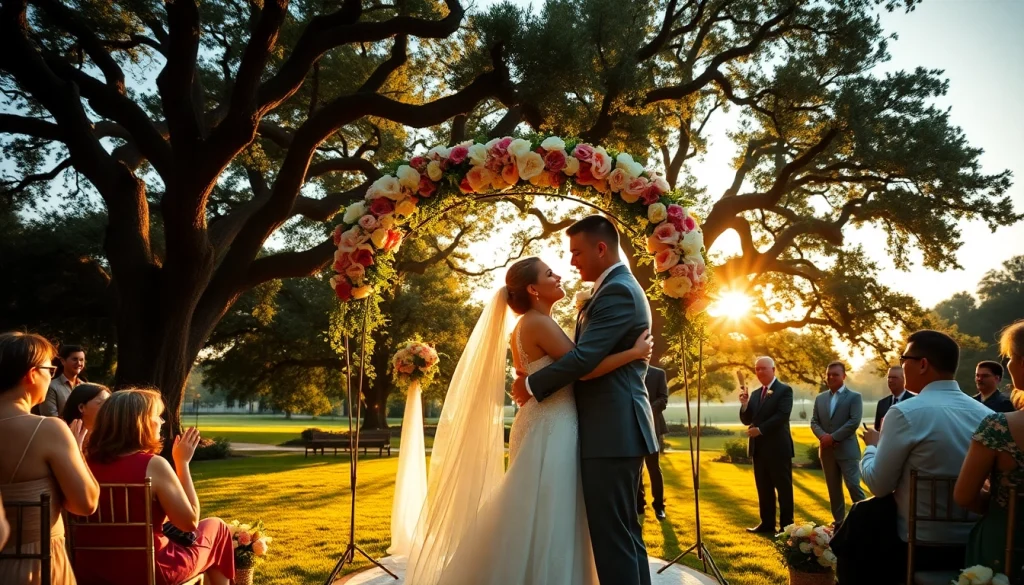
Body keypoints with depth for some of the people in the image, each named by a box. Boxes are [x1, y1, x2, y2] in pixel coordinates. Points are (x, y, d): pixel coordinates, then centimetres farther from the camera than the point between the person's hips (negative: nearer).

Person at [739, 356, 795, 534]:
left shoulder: (784, 390, -5)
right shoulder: (756, 393, 15)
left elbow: (782, 416, -18)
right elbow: (747, 420, 11)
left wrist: (760, 429, -19)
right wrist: (744, 404, -7)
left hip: (777, 447, -7)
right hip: (759, 448, 7)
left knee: (783, 488, 1)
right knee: (763, 488, 11)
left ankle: (786, 526, 7)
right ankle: (767, 523, 19)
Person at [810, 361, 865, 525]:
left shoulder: (854, 397, -1)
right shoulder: (820, 398, 14)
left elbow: (854, 421, -13)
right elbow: (814, 421, 9)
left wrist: (834, 437, -17)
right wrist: (822, 436, -11)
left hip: (847, 450, -5)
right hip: (826, 451, 5)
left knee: (853, 485, -9)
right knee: (833, 489, 10)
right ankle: (839, 522, 18)